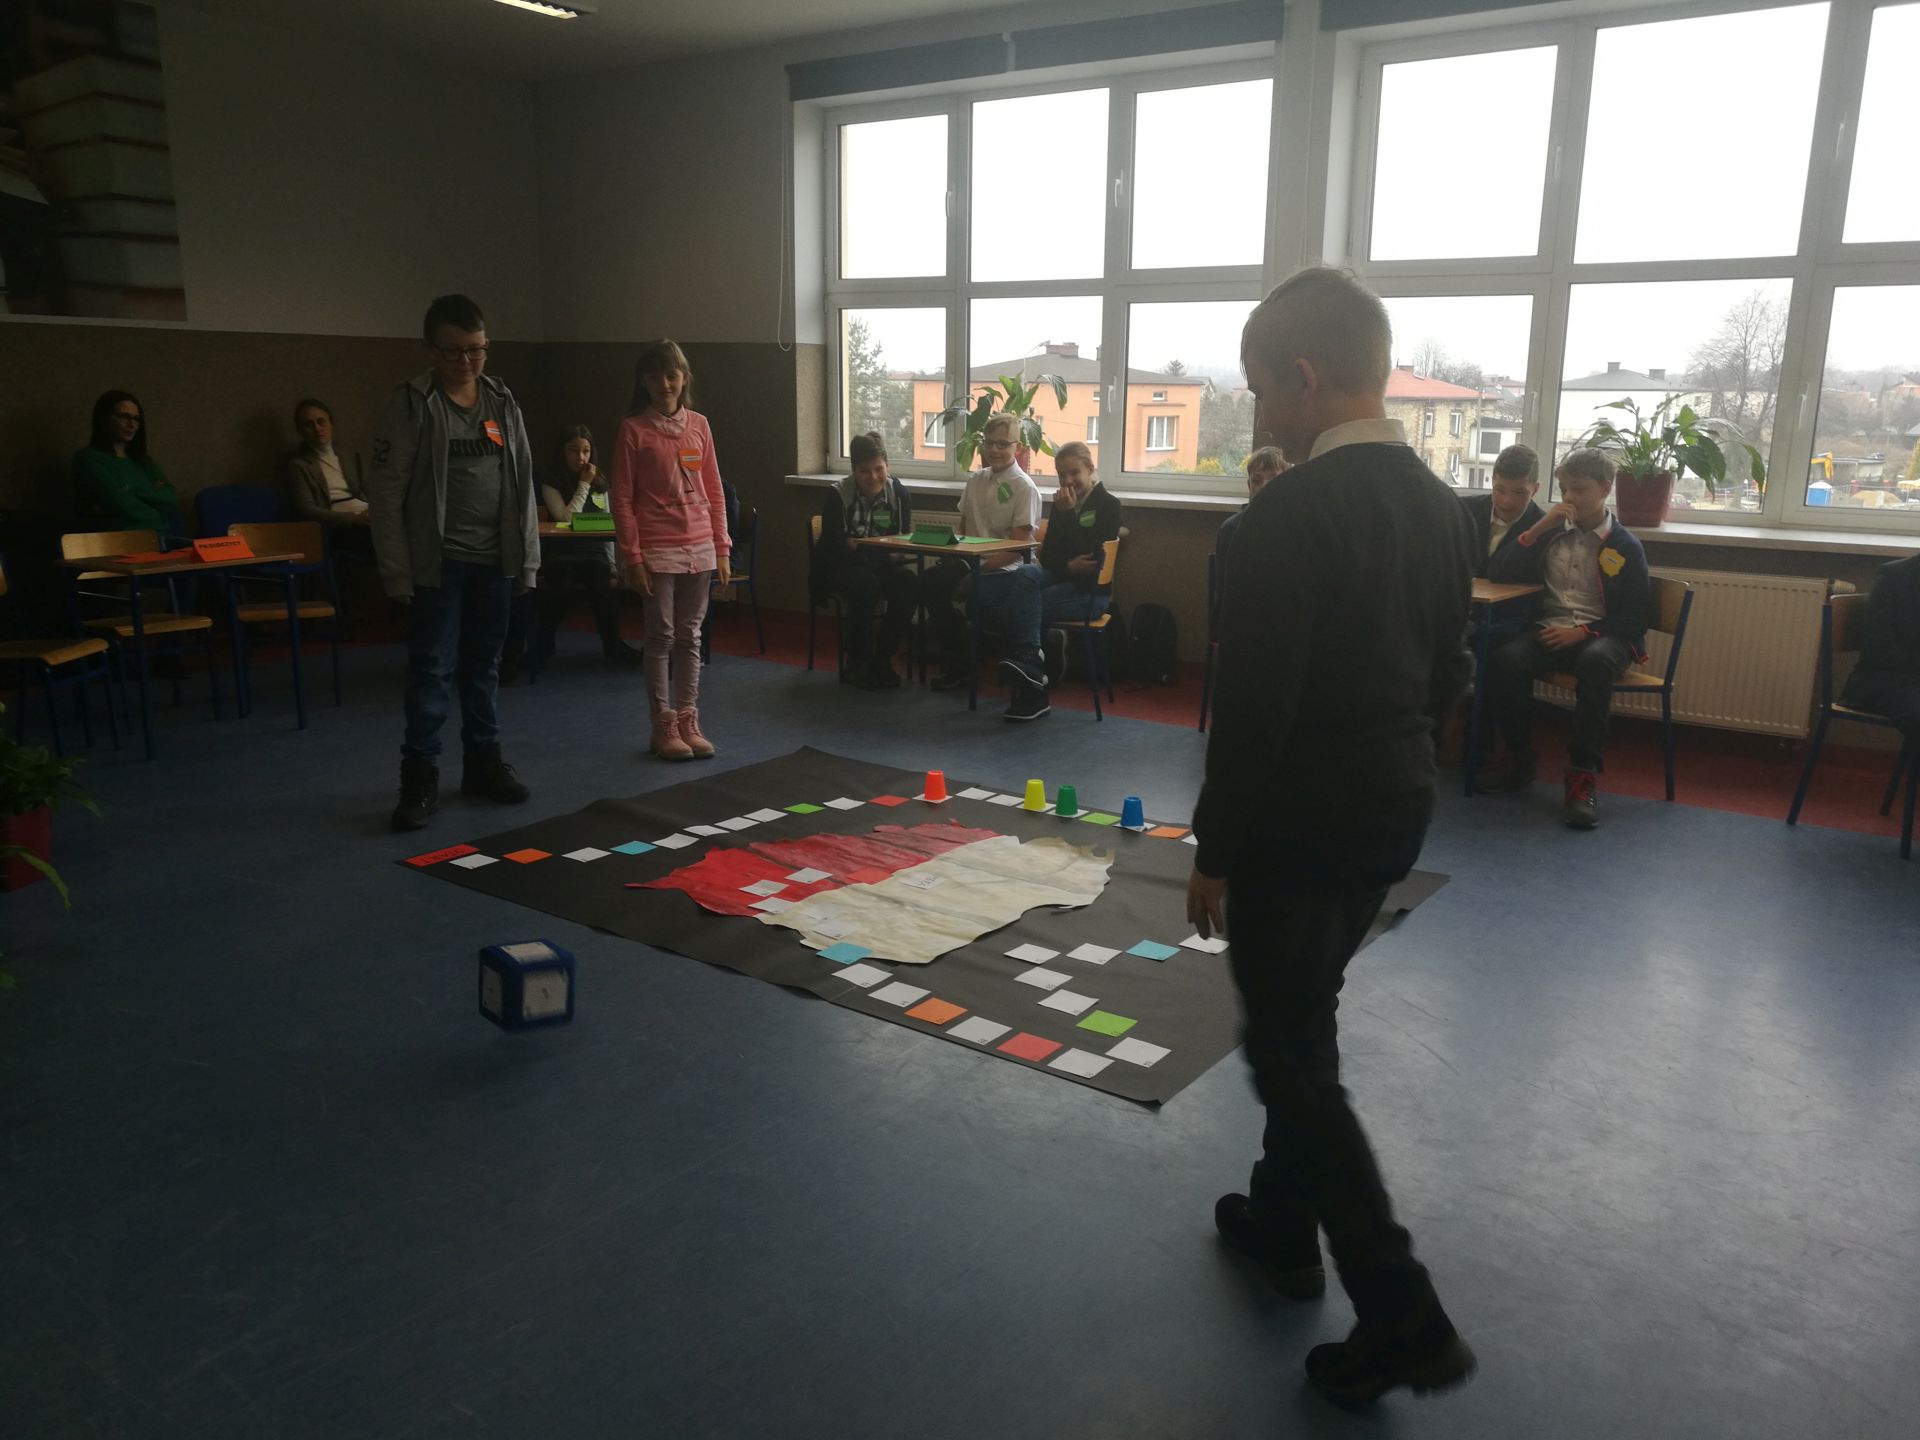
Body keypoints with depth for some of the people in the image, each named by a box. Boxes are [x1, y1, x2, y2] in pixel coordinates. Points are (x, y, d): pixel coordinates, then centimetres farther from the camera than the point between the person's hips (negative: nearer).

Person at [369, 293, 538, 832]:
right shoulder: (411, 404, -6)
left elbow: (522, 484, 11)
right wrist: (396, 571, -12)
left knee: (484, 666, 13)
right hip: (438, 562, -4)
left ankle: (483, 763, 25)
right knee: (431, 668, -2)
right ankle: (420, 778, 6)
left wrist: (527, 560, 8)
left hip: (495, 560, 4)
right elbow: (386, 492, -8)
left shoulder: (502, 401, 8)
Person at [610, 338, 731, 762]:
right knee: (661, 637, 1)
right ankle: (664, 727, 9)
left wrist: (722, 548, 6)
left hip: (699, 549, 4)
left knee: (690, 637, 9)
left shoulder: (698, 424, 8)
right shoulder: (633, 429, -3)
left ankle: (688, 722, 17)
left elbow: (714, 491, 10)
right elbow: (622, 499, -4)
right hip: (657, 551, -3)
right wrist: (632, 556, -9)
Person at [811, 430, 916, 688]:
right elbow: (832, 544, -13)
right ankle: (858, 661, -17)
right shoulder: (838, 495, -8)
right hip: (841, 567, -3)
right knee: (865, 584, -36)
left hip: (883, 563, 3)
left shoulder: (898, 492, 2)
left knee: (907, 582, -29)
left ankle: (882, 659, -15)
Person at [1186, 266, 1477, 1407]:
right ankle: (1283, 1220, 40)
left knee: (1295, 1058, 4)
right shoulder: (1441, 505, 5)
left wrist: (1214, 851, -11)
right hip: (1398, 809, 9)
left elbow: (1254, 704, -21)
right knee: (1304, 1025, 24)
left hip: (1299, 822, -8)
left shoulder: (1294, 511, -21)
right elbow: (1447, 674, 11)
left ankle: (1403, 1318, 9)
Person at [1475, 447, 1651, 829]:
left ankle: (1582, 773, -31)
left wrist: (1582, 632, -15)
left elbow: (1637, 617, 0)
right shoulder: (1553, 531, 13)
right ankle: (1519, 757, -11)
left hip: (1600, 636, -2)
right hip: (1551, 629, 3)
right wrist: (1538, 528, -5)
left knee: (1595, 661, -39)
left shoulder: (1625, 546, 4)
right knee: (1506, 659, -31)